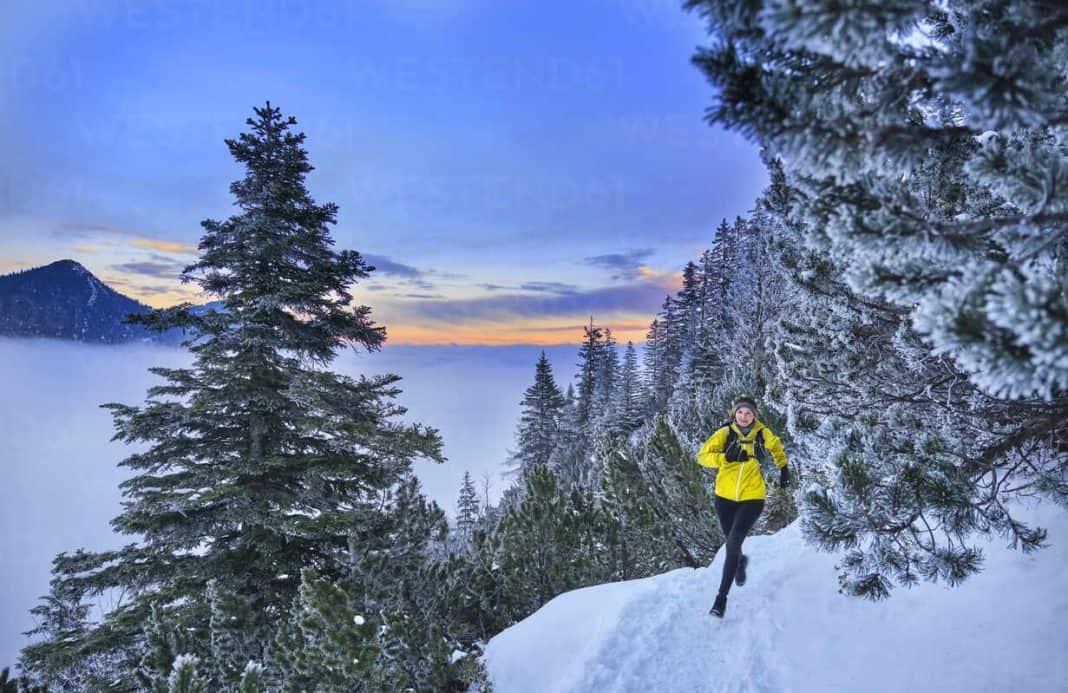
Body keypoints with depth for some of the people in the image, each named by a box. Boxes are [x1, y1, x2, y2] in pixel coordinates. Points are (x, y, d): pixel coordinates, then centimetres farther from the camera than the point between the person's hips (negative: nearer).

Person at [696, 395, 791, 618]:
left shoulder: (763, 433, -2)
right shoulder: (725, 433, -6)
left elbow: (776, 447, 21)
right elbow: (702, 456, -12)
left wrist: (783, 468, 21)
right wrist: (726, 457, -26)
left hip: (752, 498, -2)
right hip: (725, 497, 2)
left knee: (733, 543, -15)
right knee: (731, 543, 17)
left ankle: (721, 598, -8)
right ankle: (741, 561, 55)